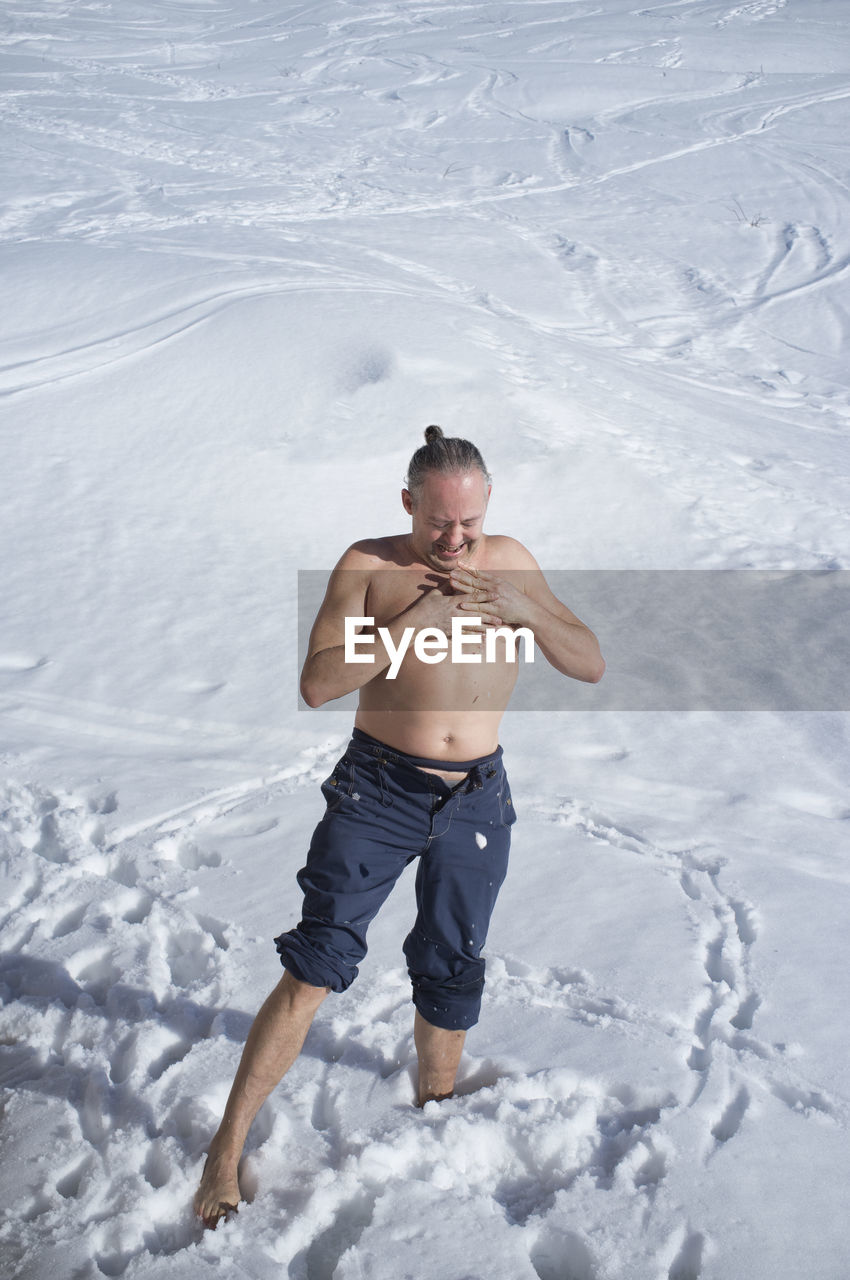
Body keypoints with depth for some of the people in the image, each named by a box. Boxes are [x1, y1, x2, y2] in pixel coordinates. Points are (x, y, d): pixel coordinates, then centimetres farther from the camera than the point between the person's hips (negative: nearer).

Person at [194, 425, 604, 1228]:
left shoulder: (507, 561, 5)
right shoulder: (370, 565, -5)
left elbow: (590, 665, 3)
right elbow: (317, 684, -15)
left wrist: (522, 608, -13)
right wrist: (411, 622, -22)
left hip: (476, 799, 3)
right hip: (378, 788, -3)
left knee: (452, 976, 14)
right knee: (313, 970, -7)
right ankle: (227, 1150, 5)